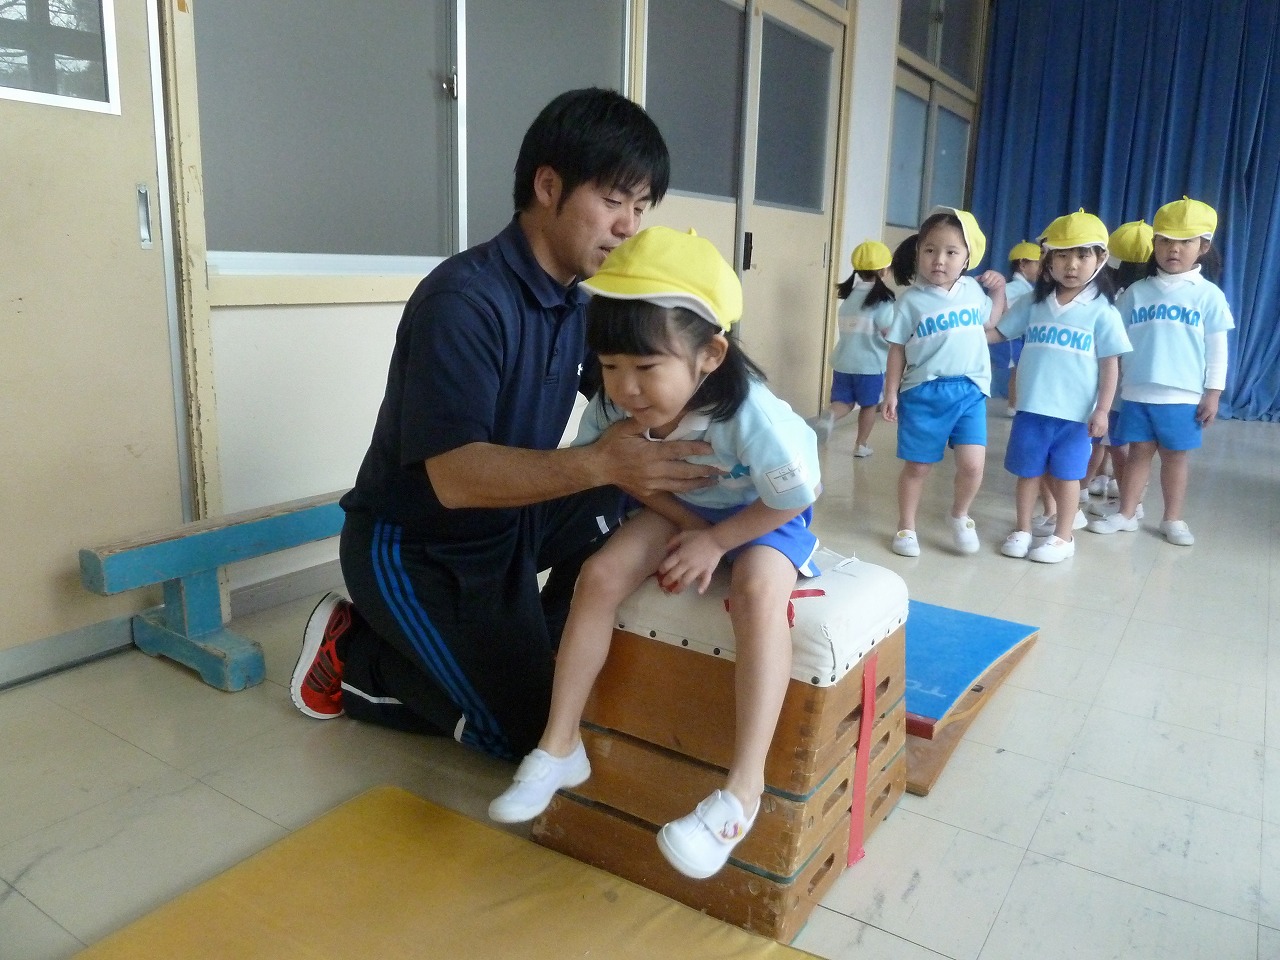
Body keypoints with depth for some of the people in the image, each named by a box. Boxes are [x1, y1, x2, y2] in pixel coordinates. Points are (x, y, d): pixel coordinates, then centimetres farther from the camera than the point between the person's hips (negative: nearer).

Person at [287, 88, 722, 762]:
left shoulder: (583, 300, -2)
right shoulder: (463, 301, -27)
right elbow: (457, 477, -33)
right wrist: (597, 464, -46)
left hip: (506, 520, 8)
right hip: (412, 547, -8)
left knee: (627, 508, -7)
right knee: (528, 728, -6)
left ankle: (540, 647, 8)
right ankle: (356, 653, 9)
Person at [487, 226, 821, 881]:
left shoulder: (754, 416, -36)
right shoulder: (614, 407, -23)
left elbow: (793, 501, -21)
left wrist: (715, 541, -20)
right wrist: (686, 523, -16)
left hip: (764, 516, -4)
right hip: (682, 509, 5)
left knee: (757, 592, -35)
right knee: (600, 574, -15)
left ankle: (744, 788, -30)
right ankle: (559, 746, -4)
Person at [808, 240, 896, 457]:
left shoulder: (849, 296, 7)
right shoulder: (882, 299, -12)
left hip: (843, 361, 4)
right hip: (871, 364, -4)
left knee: (843, 402, 9)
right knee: (868, 405, 14)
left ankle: (827, 417, -21)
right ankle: (861, 444, 23)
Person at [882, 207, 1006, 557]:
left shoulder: (973, 290, 5)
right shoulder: (911, 300, -5)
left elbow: (990, 322, 25)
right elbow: (897, 350, -1)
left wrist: (999, 290, 12)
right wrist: (891, 393, -3)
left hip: (969, 391, 2)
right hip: (923, 393, -2)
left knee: (972, 464, -7)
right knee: (917, 466, 7)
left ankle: (960, 516, 21)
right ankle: (906, 527, 24)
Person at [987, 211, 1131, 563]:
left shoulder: (1102, 312, -4)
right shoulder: (1034, 305, 5)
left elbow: (1110, 365, -4)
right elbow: (995, 333, 11)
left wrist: (1102, 410, -8)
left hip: (1075, 413, -3)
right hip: (1032, 408, 3)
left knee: (1065, 474, 9)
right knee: (1028, 471, 11)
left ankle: (1063, 536, 21)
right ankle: (1023, 530, 25)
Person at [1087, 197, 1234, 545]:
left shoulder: (1208, 295, -1)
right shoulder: (1136, 292, 4)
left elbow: (1217, 348, 1)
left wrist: (1213, 393, -2)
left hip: (1183, 395, -1)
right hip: (1137, 392, 1)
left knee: (1175, 456, 8)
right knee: (1139, 452, 9)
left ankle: (1173, 520, 20)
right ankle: (1126, 514, 18)